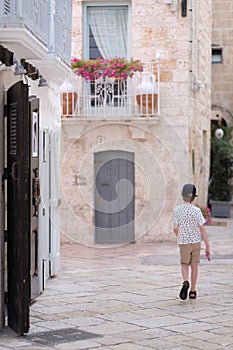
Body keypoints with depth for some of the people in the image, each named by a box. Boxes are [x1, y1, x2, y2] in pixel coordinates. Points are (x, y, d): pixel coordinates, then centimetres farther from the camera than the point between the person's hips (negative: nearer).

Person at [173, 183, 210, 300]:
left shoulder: (177, 210, -4)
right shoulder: (196, 210, -11)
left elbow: (175, 228, -3)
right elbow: (202, 229, -12)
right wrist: (207, 246, -8)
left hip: (183, 242, 1)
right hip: (196, 241, 0)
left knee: (184, 265, 8)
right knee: (194, 265, 12)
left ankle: (185, 282, -23)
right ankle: (193, 291, 17)